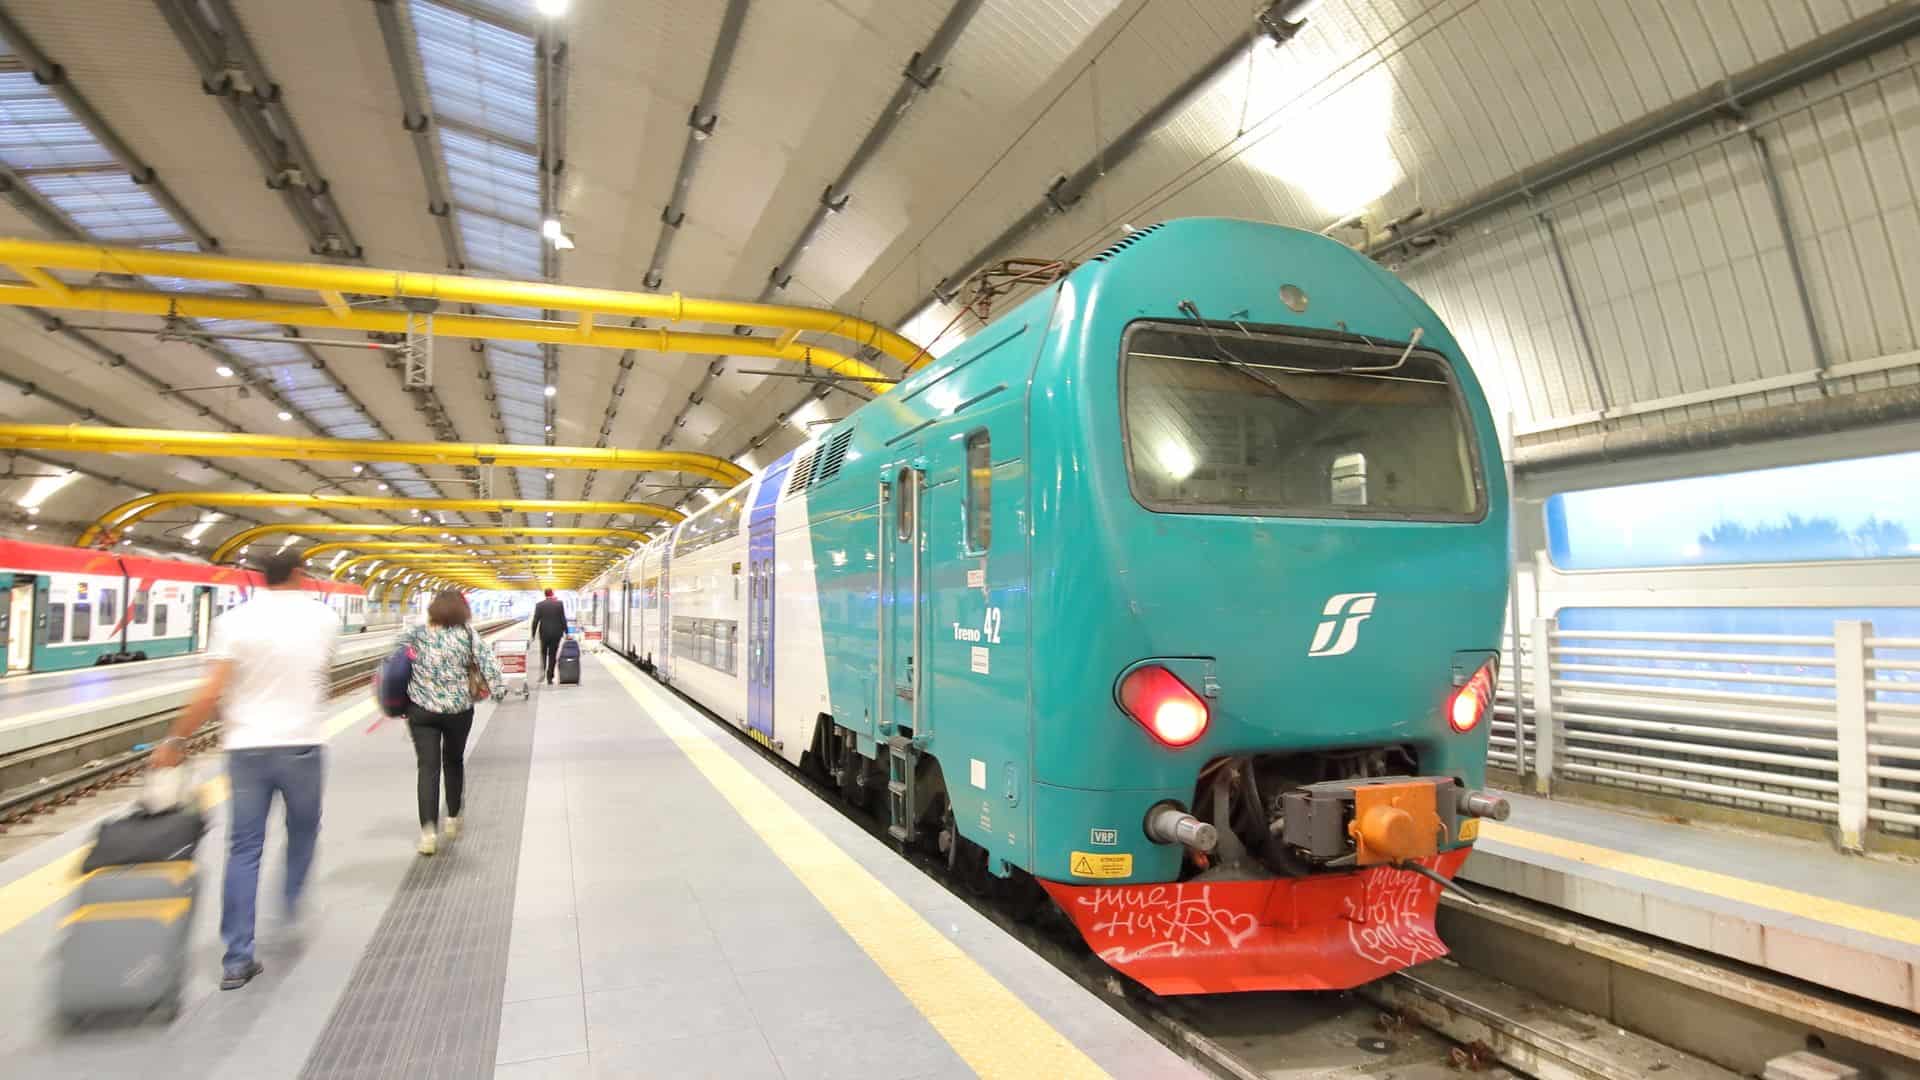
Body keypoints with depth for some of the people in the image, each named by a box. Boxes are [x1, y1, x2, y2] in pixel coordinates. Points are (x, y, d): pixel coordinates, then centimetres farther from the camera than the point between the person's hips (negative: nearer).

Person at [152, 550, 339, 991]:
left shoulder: (235, 620, -6)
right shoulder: (323, 618, -2)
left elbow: (210, 694, -10)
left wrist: (175, 740, 2)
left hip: (247, 746, 0)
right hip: (302, 744, 0)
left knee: (244, 848, 6)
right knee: (302, 829, 24)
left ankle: (238, 959, 7)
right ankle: (292, 905, 34)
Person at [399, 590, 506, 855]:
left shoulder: (413, 634, -1)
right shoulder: (467, 634, -6)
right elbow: (486, 661, -12)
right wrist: (498, 687, -4)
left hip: (421, 710, 0)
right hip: (459, 709, 0)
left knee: (428, 767, 1)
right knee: (454, 761, 20)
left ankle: (429, 829, -12)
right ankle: (453, 818, 31)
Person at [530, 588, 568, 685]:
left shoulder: (539, 605, -2)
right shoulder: (559, 604, -3)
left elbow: (535, 621, -3)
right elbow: (563, 620, -3)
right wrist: (566, 633, 4)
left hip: (544, 633, 0)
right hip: (556, 633, 0)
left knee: (543, 653, 20)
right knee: (552, 655, 7)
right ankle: (549, 678, 6)